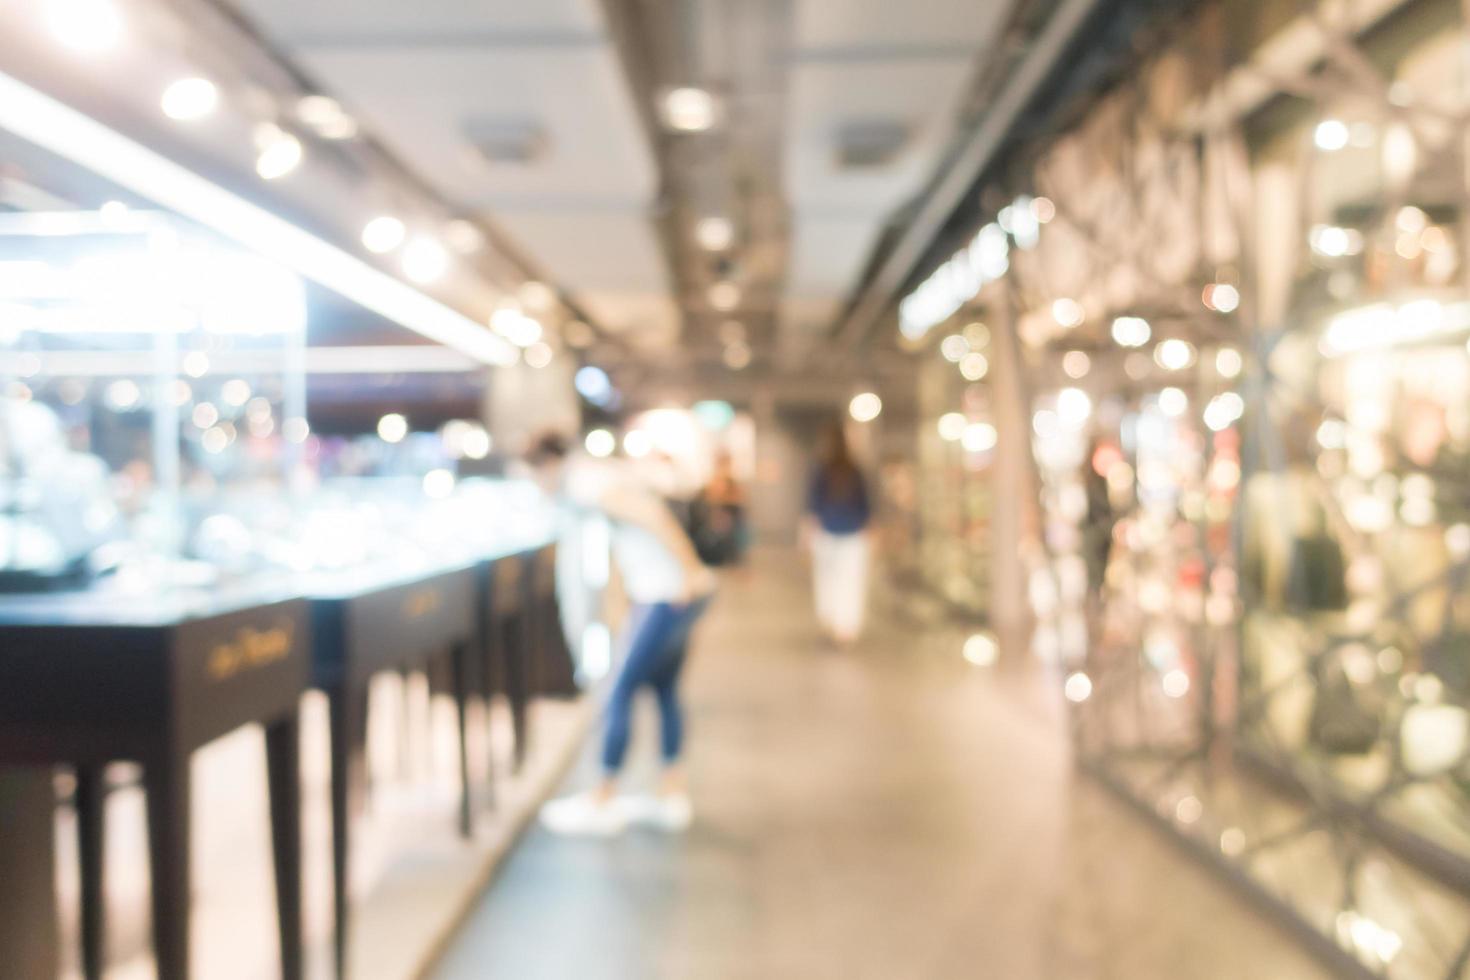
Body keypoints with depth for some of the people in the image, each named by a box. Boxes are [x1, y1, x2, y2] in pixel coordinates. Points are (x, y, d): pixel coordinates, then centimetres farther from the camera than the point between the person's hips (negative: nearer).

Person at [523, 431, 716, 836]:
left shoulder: (585, 485, -14)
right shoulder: (603, 472, 16)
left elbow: (652, 514, -26)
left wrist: (690, 572, -22)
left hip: (666, 598, -10)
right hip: (668, 594, 10)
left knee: (620, 692, 0)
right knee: (664, 690, 17)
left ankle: (602, 801, 10)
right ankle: (673, 794, 25)